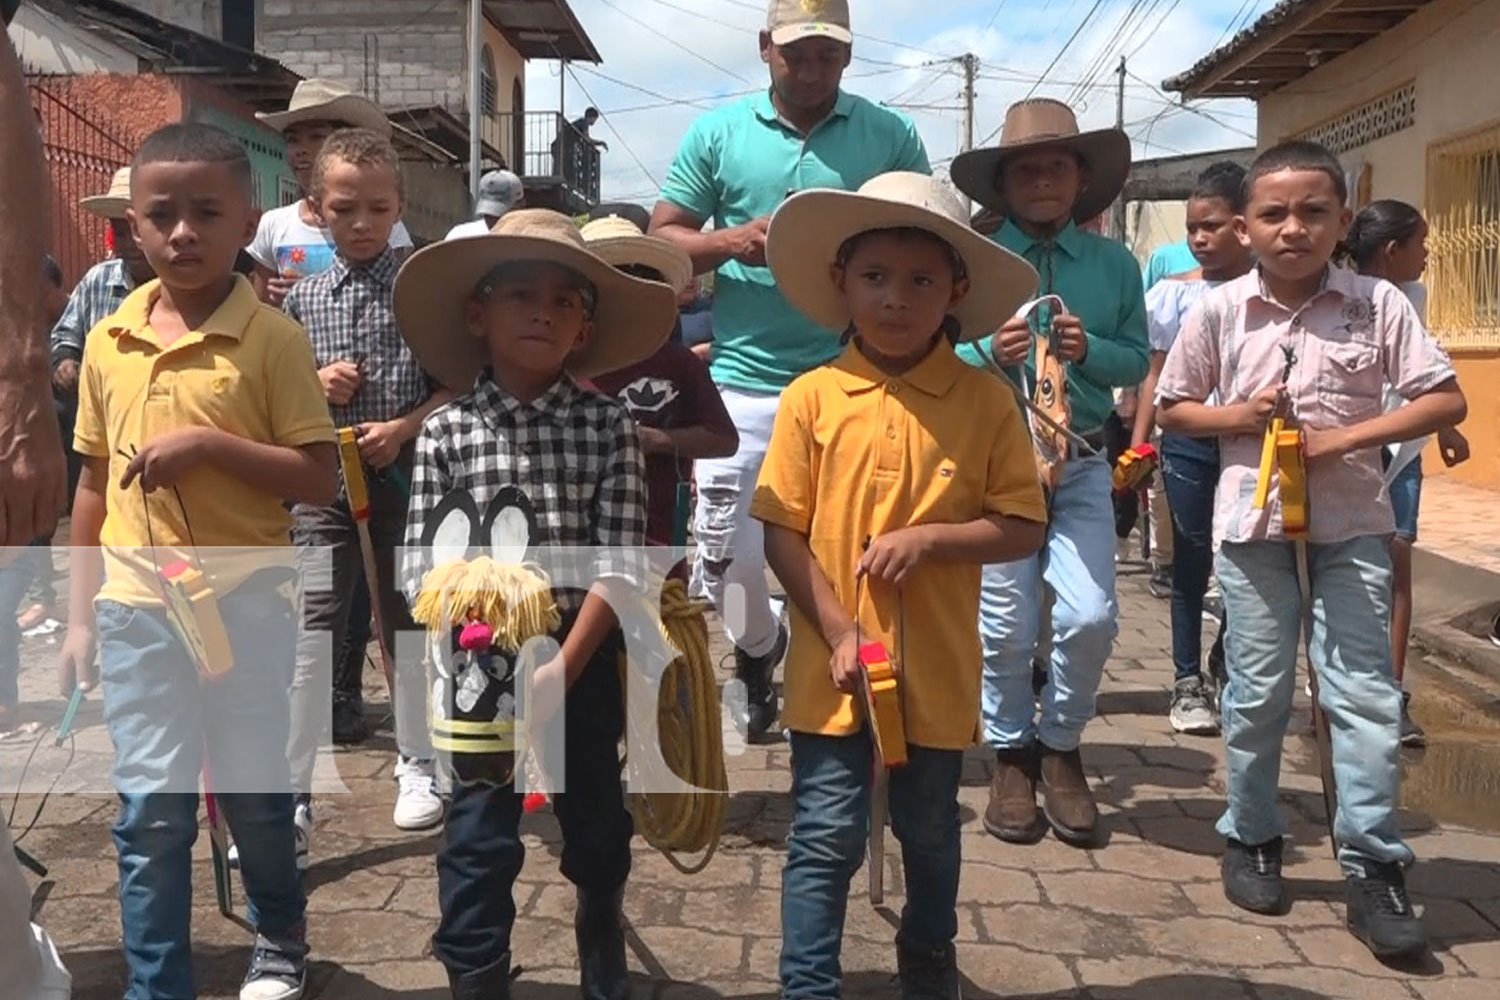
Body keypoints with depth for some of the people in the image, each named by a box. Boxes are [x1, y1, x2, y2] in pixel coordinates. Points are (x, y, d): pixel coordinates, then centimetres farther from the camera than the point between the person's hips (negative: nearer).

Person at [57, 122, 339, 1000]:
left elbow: (320, 478, -10)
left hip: (245, 599, -2)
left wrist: (211, 444, -22)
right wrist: (81, 614, 11)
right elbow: (93, 484, 11)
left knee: (254, 792, 12)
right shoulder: (109, 340, 4)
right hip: (136, 605, 3)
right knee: (149, 812, 6)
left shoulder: (273, 338, -8)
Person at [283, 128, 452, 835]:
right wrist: (315, 385, -8)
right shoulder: (304, 298, 5)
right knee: (310, 629, -5)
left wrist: (404, 427, -16)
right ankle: (292, 797, 1)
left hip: (406, 475, -1)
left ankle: (416, 765, 30)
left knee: (407, 622, 13)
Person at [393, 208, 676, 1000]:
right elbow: (424, 567, -4)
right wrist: (469, 663, -13)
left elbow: (618, 561, -10)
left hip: (583, 656, 1)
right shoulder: (446, 431, -4)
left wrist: (564, 665, -17)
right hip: (479, 661, -1)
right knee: (479, 838, 7)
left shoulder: (607, 427, -5)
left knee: (597, 826, 18)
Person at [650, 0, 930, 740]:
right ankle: (758, 648, 38)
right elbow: (660, 241, 6)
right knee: (725, 556, 7)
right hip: (744, 383, 1)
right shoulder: (717, 133, 5)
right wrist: (737, 241, -13)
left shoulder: (891, 136, 5)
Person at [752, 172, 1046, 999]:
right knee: (825, 838, 4)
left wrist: (928, 538, -18)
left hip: (935, 665, 1)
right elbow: (782, 531, -5)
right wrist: (839, 632, -13)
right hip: (833, 662, -1)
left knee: (930, 830, 20)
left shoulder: (985, 402, -4)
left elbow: (1024, 528, -3)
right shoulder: (811, 398, -5)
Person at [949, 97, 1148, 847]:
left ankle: (1060, 746, 21)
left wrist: (1089, 350, -14)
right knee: (1007, 628, 5)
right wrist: (989, 353, -19)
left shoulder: (1114, 265, 5)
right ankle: (1011, 754, 27)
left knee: (1091, 619, -6)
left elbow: (1136, 362, 5)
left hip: (1082, 465, 2)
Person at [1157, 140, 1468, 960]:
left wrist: (1344, 437, -15)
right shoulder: (1219, 310, -2)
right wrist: (1238, 416, -12)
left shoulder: (1378, 305, -4)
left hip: (1351, 525, 0)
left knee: (1364, 694, 0)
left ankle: (1373, 867, 9)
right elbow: (1173, 409, 7)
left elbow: (1447, 399, -5)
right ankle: (1250, 838, 26)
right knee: (1257, 692, 9)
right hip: (1252, 523, 0)